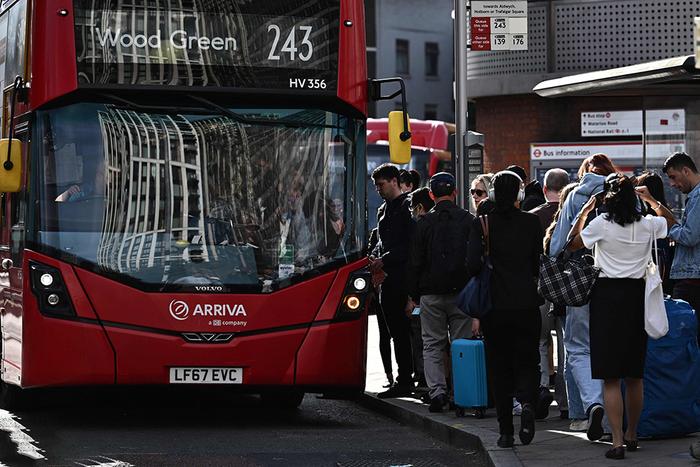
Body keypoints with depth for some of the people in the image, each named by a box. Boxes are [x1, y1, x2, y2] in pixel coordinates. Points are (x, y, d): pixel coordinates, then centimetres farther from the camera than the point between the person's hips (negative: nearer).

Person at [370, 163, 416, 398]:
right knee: (397, 333, 10)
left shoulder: (408, 207, -8)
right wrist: (374, 259, 7)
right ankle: (403, 380, 13)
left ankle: (405, 381, -6)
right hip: (388, 278, 9)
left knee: (405, 331, -7)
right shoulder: (385, 209, 20)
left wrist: (385, 260, -16)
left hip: (404, 278, -9)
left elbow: (411, 244, -15)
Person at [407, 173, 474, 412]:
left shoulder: (425, 222, -2)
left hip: (432, 294, -1)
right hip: (461, 292, 1)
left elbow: (416, 262, 0)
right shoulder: (468, 220, 1)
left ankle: (437, 391, -9)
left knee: (432, 345, 5)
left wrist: (413, 295, 7)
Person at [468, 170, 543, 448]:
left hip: (495, 306, 0)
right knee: (527, 361, 11)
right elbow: (540, 261, 2)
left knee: (500, 367, 9)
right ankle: (527, 402, -21)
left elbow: (473, 264, -10)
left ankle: (505, 432, 6)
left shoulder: (482, 224, -5)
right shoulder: (532, 222, -2)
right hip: (527, 303, 0)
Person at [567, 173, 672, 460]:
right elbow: (672, 222, 22)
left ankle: (617, 442, -11)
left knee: (610, 377, -4)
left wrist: (584, 211, 10)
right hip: (637, 296, 4)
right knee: (635, 376, 14)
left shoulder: (601, 224, -9)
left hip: (607, 295, -4)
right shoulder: (647, 225, 1)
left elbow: (573, 245, 4)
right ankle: (632, 435, 25)